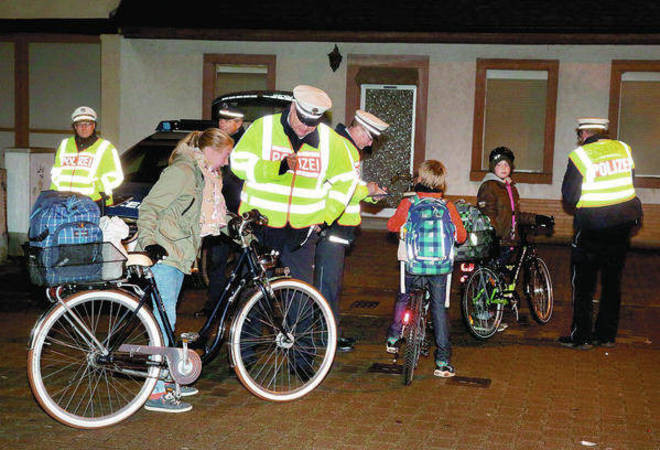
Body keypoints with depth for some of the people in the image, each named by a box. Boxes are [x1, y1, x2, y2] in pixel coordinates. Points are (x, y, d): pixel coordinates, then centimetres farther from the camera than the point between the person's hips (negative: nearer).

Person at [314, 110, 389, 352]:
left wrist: (372, 193, 10)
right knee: (328, 282, -4)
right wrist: (366, 189, -10)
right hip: (331, 226, -11)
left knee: (333, 281, 16)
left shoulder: (349, 148, 19)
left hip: (338, 227, 11)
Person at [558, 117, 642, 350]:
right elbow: (630, 184, 13)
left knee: (583, 281, 5)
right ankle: (607, 334, 18)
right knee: (612, 279, 13)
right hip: (624, 223, 5)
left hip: (592, 224, -5)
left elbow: (569, 197, -9)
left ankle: (581, 336, 5)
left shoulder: (580, 156, -11)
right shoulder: (624, 149, 4)